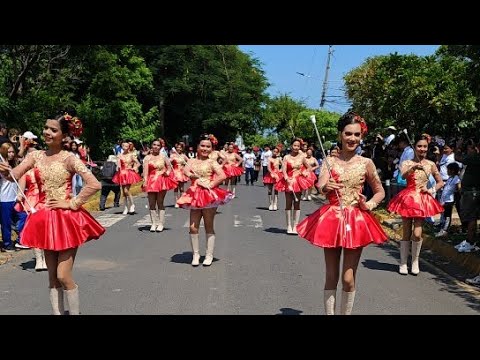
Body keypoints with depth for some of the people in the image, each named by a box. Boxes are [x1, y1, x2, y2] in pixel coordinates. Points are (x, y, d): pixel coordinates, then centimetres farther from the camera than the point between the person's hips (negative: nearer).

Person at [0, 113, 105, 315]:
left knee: (63, 276, -4)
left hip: (66, 219, -5)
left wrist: (72, 203, -14)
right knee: (52, 277, 12)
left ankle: (75, 313, 15)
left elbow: (94, 185, -18)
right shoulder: (35, 156, 5)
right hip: (45, 219, 5)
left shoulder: (69, 158, -9)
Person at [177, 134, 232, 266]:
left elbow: (222, 176, -15)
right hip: (195, 196, 4)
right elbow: (186, 172, -10)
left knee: (209, 227, 6)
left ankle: (209, 256, 14)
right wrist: (198, 178, -18)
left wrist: (211, 185, -16)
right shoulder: (192, 161, 9)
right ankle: (196, 254, 15)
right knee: (193, 227, 1)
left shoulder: (212, 162, -2)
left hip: (209, 196, -3)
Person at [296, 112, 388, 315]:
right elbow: (320, 188, -15)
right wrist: (326, 187, -38)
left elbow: (380, 192, 11)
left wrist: (369, 205, -8)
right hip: (331, 219, 0)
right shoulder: (329, 161, 0)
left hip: (356, 221, 0)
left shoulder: (366, 163, 0)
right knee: (331, 277, 8)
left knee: (349, 278, 3)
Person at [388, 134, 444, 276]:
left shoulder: (431, 164, 5)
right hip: (408, 199, -1)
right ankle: (403, 263, 15)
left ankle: (415, 261, 14)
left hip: (422, 200, 1)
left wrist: (431, 190, -3)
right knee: (406, 234, 4)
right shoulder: (407, 163, 0)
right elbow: (403, 176, -22)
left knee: (417, 234, -7)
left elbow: (440, 182, 15)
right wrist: (413, 167, -40)